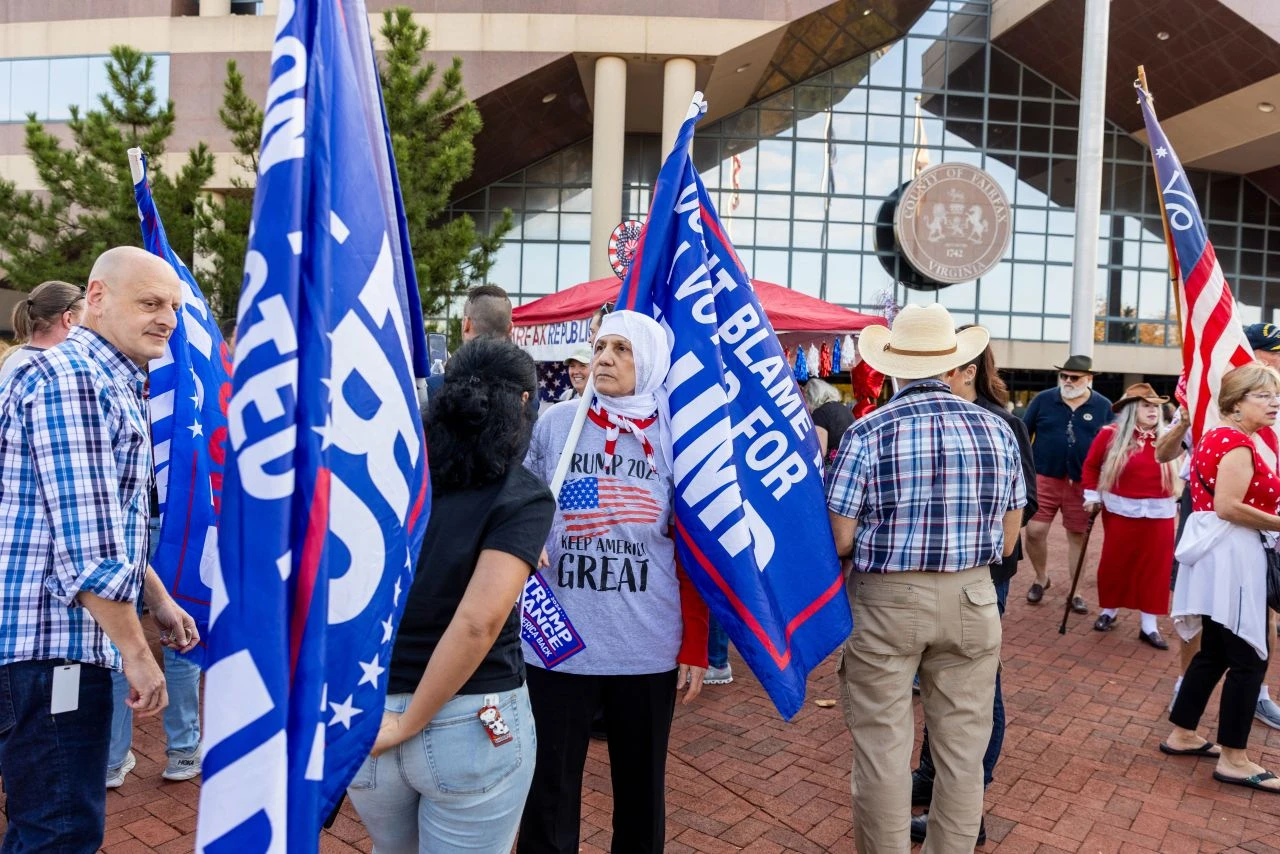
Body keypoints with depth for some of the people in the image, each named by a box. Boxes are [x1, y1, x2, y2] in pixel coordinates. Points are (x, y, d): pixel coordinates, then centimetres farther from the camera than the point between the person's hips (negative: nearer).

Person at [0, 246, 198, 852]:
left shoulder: (113, 385, 16)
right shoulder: (69, 379, -16)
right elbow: (86, 548, -22)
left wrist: (159, 600, 19)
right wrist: (136, 653, -18)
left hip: (69, 640, 10)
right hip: (50, 642, -10)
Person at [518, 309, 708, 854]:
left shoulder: (674, 438, 0)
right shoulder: (554, 424, 0)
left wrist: (695, 647, 0)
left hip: (649, 648, 0)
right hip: (558, 643, 0)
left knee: (642, 786, 17)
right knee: (549, 789, 11)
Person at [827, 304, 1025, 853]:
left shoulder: (868, 432, -11)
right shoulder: (998, 430, 0)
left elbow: (840, 543, -10)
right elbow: (1007, 543, 6)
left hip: (885, 601, -3)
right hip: (972, 601, 4)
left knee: (882, 749, 9)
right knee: (962, 750, 15)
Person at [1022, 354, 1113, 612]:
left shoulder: (1103, 407, 1)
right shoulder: (1043, 400, -1)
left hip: (1083, 483, 0)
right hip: (1044, 478, 0)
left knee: (1078, 536, 9)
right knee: (1034, 532, -3)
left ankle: (1075, 591, 22)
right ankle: (1041, 578, 23)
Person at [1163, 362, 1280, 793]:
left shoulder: (1216, 437, 16)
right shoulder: (1238, 443, -15)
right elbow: (1227, 507, -22)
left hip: (1219, 553, 10)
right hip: (1232, 554, -10)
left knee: (1215, 652, 16)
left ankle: (1182, 735, 24)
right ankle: (1233, 759, 5)